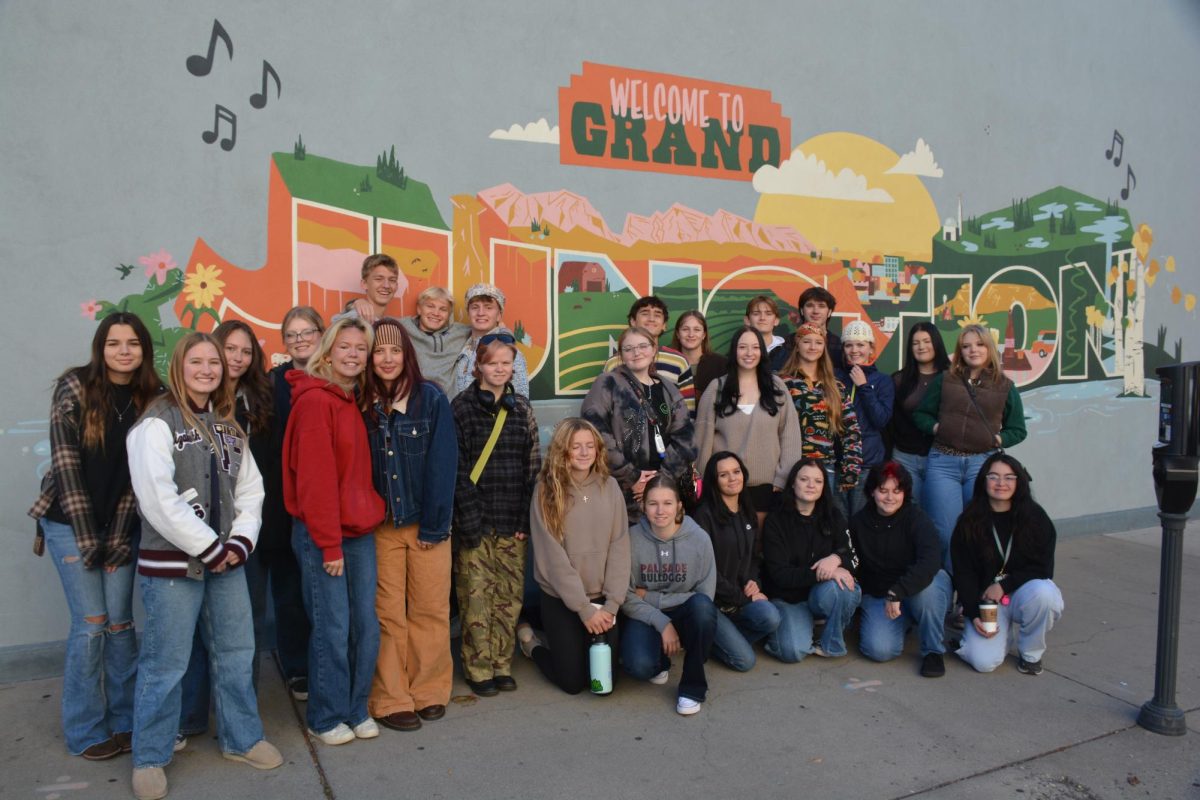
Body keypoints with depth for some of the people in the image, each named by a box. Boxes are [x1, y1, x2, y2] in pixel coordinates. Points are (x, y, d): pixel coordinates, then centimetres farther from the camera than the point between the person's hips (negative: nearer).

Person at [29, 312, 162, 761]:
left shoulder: (153, 398, -2)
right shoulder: (74, 388, -9)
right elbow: (65, 461, -11)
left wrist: (120, 536, -8)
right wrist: (86, 535, -13)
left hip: (122, 525, 2)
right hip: (70, 523, -2)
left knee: (119, 621, 4)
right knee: (90, 623, -3)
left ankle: (126, 721, 19)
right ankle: (84, 732, 13)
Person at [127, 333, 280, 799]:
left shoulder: (229, 427, 13)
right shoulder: (157, 424, -8)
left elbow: (250, 490, 10)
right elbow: (159, 499, -17)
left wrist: (240, 542, -5)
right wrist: (210, 548, -14)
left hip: (226, 559, 6)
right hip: (171, 563, -6)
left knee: (236, 654, 12)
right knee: (166, 663, 2)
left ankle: (242, 739, 28)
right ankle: (149, 759, 19)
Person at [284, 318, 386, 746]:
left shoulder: (353, 398, 14)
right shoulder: (314, 399, -12)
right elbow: (314, 475, -16)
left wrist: (369, 518, 8)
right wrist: (329, 543, -16)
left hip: (360, 530, 8)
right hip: (321, 534, -7)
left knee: (366, 626, 10)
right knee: (332, 629, 0)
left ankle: (356, 709, 26)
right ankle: (326, 717, 18)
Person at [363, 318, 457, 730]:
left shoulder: (431, 399, -4)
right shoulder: (362, 404, 1)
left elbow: (442, 465, -6)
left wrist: (433, 525, -9)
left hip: (426, 523, -1)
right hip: (380, 526, 1)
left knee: (431, 611, 4)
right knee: (388, 616, 3)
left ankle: (428, 692, 20)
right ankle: (392, 700, 14)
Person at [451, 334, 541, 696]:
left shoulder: (522, 407, 10)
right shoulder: (462, 407, 0)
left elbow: (533, 466, 8)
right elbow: (456, 468, -5)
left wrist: (526, 519, 0)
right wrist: (469, 519, -11)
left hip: (512, 520, 3)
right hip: (474, 519, -3)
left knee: (510, 594, 6)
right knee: (476, 596, -1)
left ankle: (501, 664, 19)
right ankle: (479, 668, 13)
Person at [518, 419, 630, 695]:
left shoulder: (610, 487, -1)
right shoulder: (546, 491, -11)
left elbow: (620, 547, -2)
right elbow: (552, 556, -13)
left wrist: (612, 604, -10)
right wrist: (584, 608, -15)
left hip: (602, 599, 3)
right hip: (560, 600, -3)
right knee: (573, 682, 1)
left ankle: (559, 645, 34)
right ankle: (532, 641, 29)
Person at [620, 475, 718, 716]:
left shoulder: (699, 538, -10)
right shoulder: (632, 539, -10)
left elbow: (705, 595, -10)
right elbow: (626, 597, -7)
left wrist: (652, 597, -15)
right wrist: (662, 623, -19)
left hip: (684, 614, 0)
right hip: (646, 616, 0)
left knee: (702, 605, -35)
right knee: (640, 666, -31)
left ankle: (692, 687, -15)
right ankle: (660, 660, 10)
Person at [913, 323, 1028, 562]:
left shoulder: (1005, 386, 9)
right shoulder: (944, 380, 10)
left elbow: (1018, 430, 14)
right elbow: (920, 414, 14)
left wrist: (998, 439, -4)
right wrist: (936, 427, -4)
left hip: (983, 463, 0)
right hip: (943, 462, 0)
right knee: (946, 531, -2)